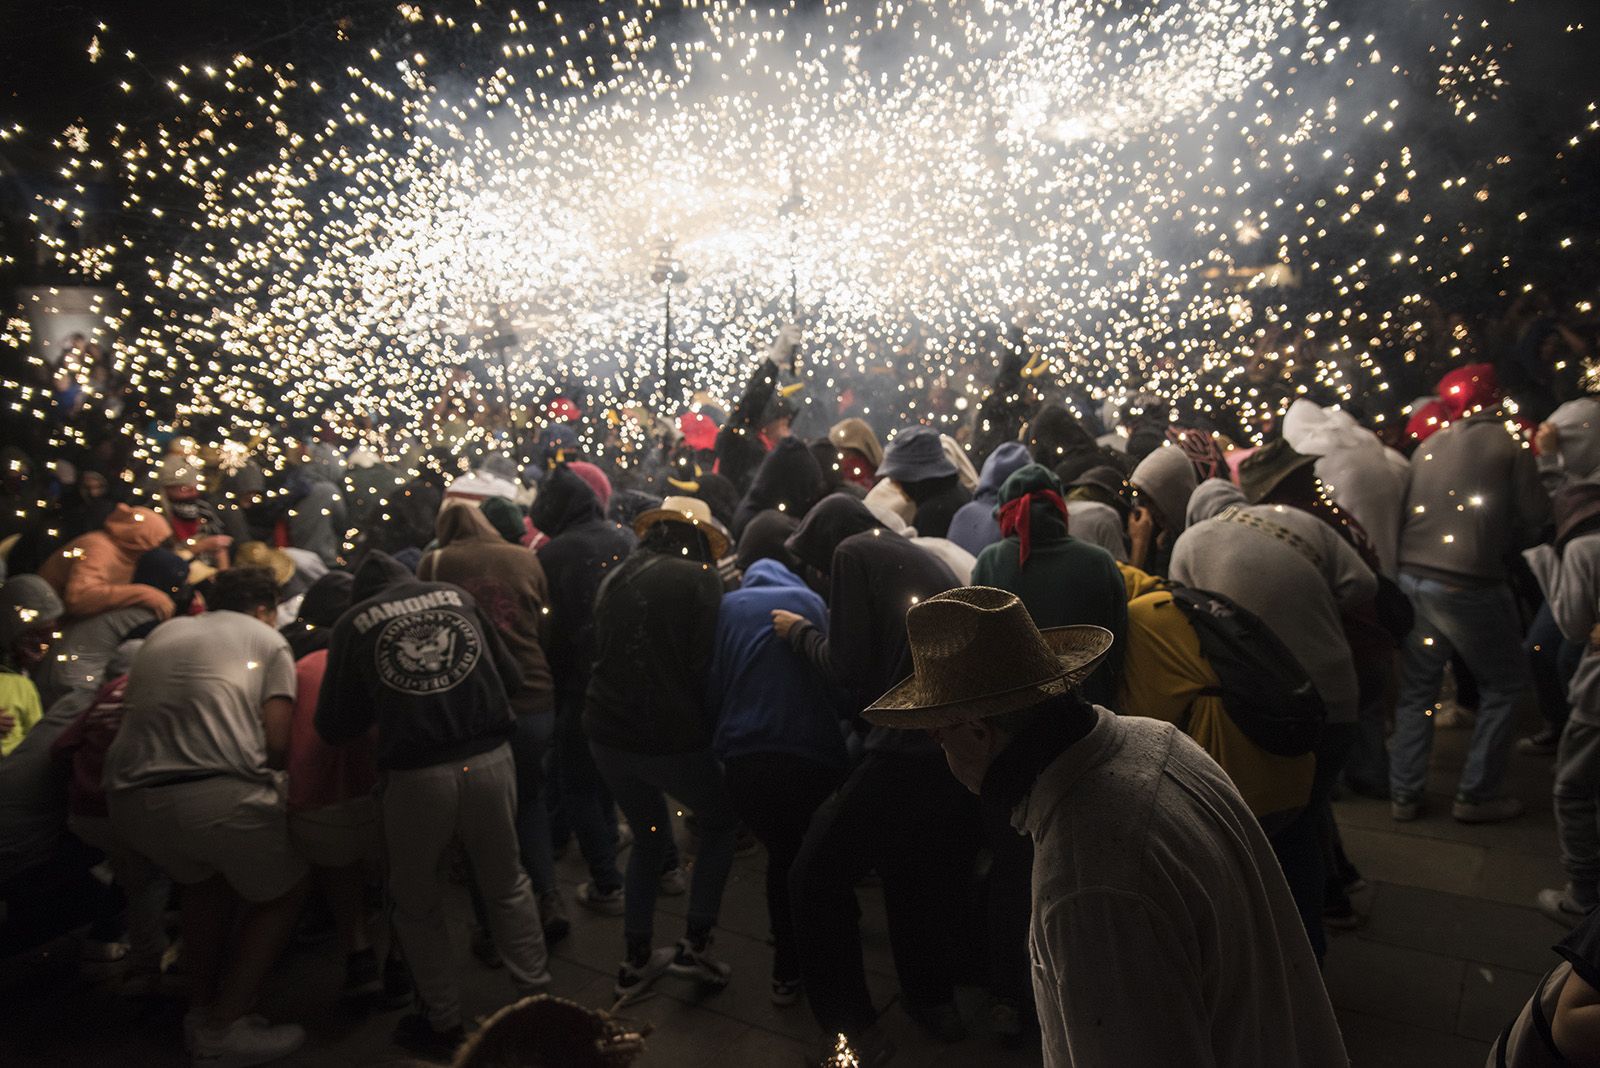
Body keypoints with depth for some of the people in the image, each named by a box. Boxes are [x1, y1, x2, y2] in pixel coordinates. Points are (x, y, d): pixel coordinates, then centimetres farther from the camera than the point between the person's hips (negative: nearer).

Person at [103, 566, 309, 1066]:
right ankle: (224, 1026, 16)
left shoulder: (163, 632, 27)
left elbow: (132, 710, 28)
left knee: (204, 879, 35)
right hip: (218, 794, -5)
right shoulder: (267, 640, 12)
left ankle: (201, 1012, 35)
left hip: (130, 798, 6)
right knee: (283, 893, 21)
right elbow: (277, 742, 1)